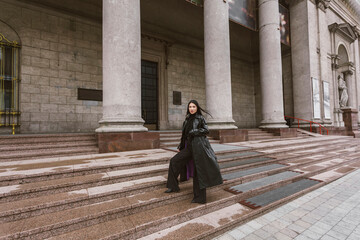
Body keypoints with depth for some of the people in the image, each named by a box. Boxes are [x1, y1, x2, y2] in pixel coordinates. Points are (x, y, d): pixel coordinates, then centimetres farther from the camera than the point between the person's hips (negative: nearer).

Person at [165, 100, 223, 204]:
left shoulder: (200, 118, -2)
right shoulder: (187, 119, 15)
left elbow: (206, 130, -11)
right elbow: (184, 134, 18)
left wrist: (193, 132, -14)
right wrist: (180, 147, 17)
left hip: (198, 145, -7)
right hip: (189, 146, 7)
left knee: (199, 171, -1)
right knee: (174, 161, 7)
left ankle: (200, 197, 12)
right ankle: (173, 186, 20)